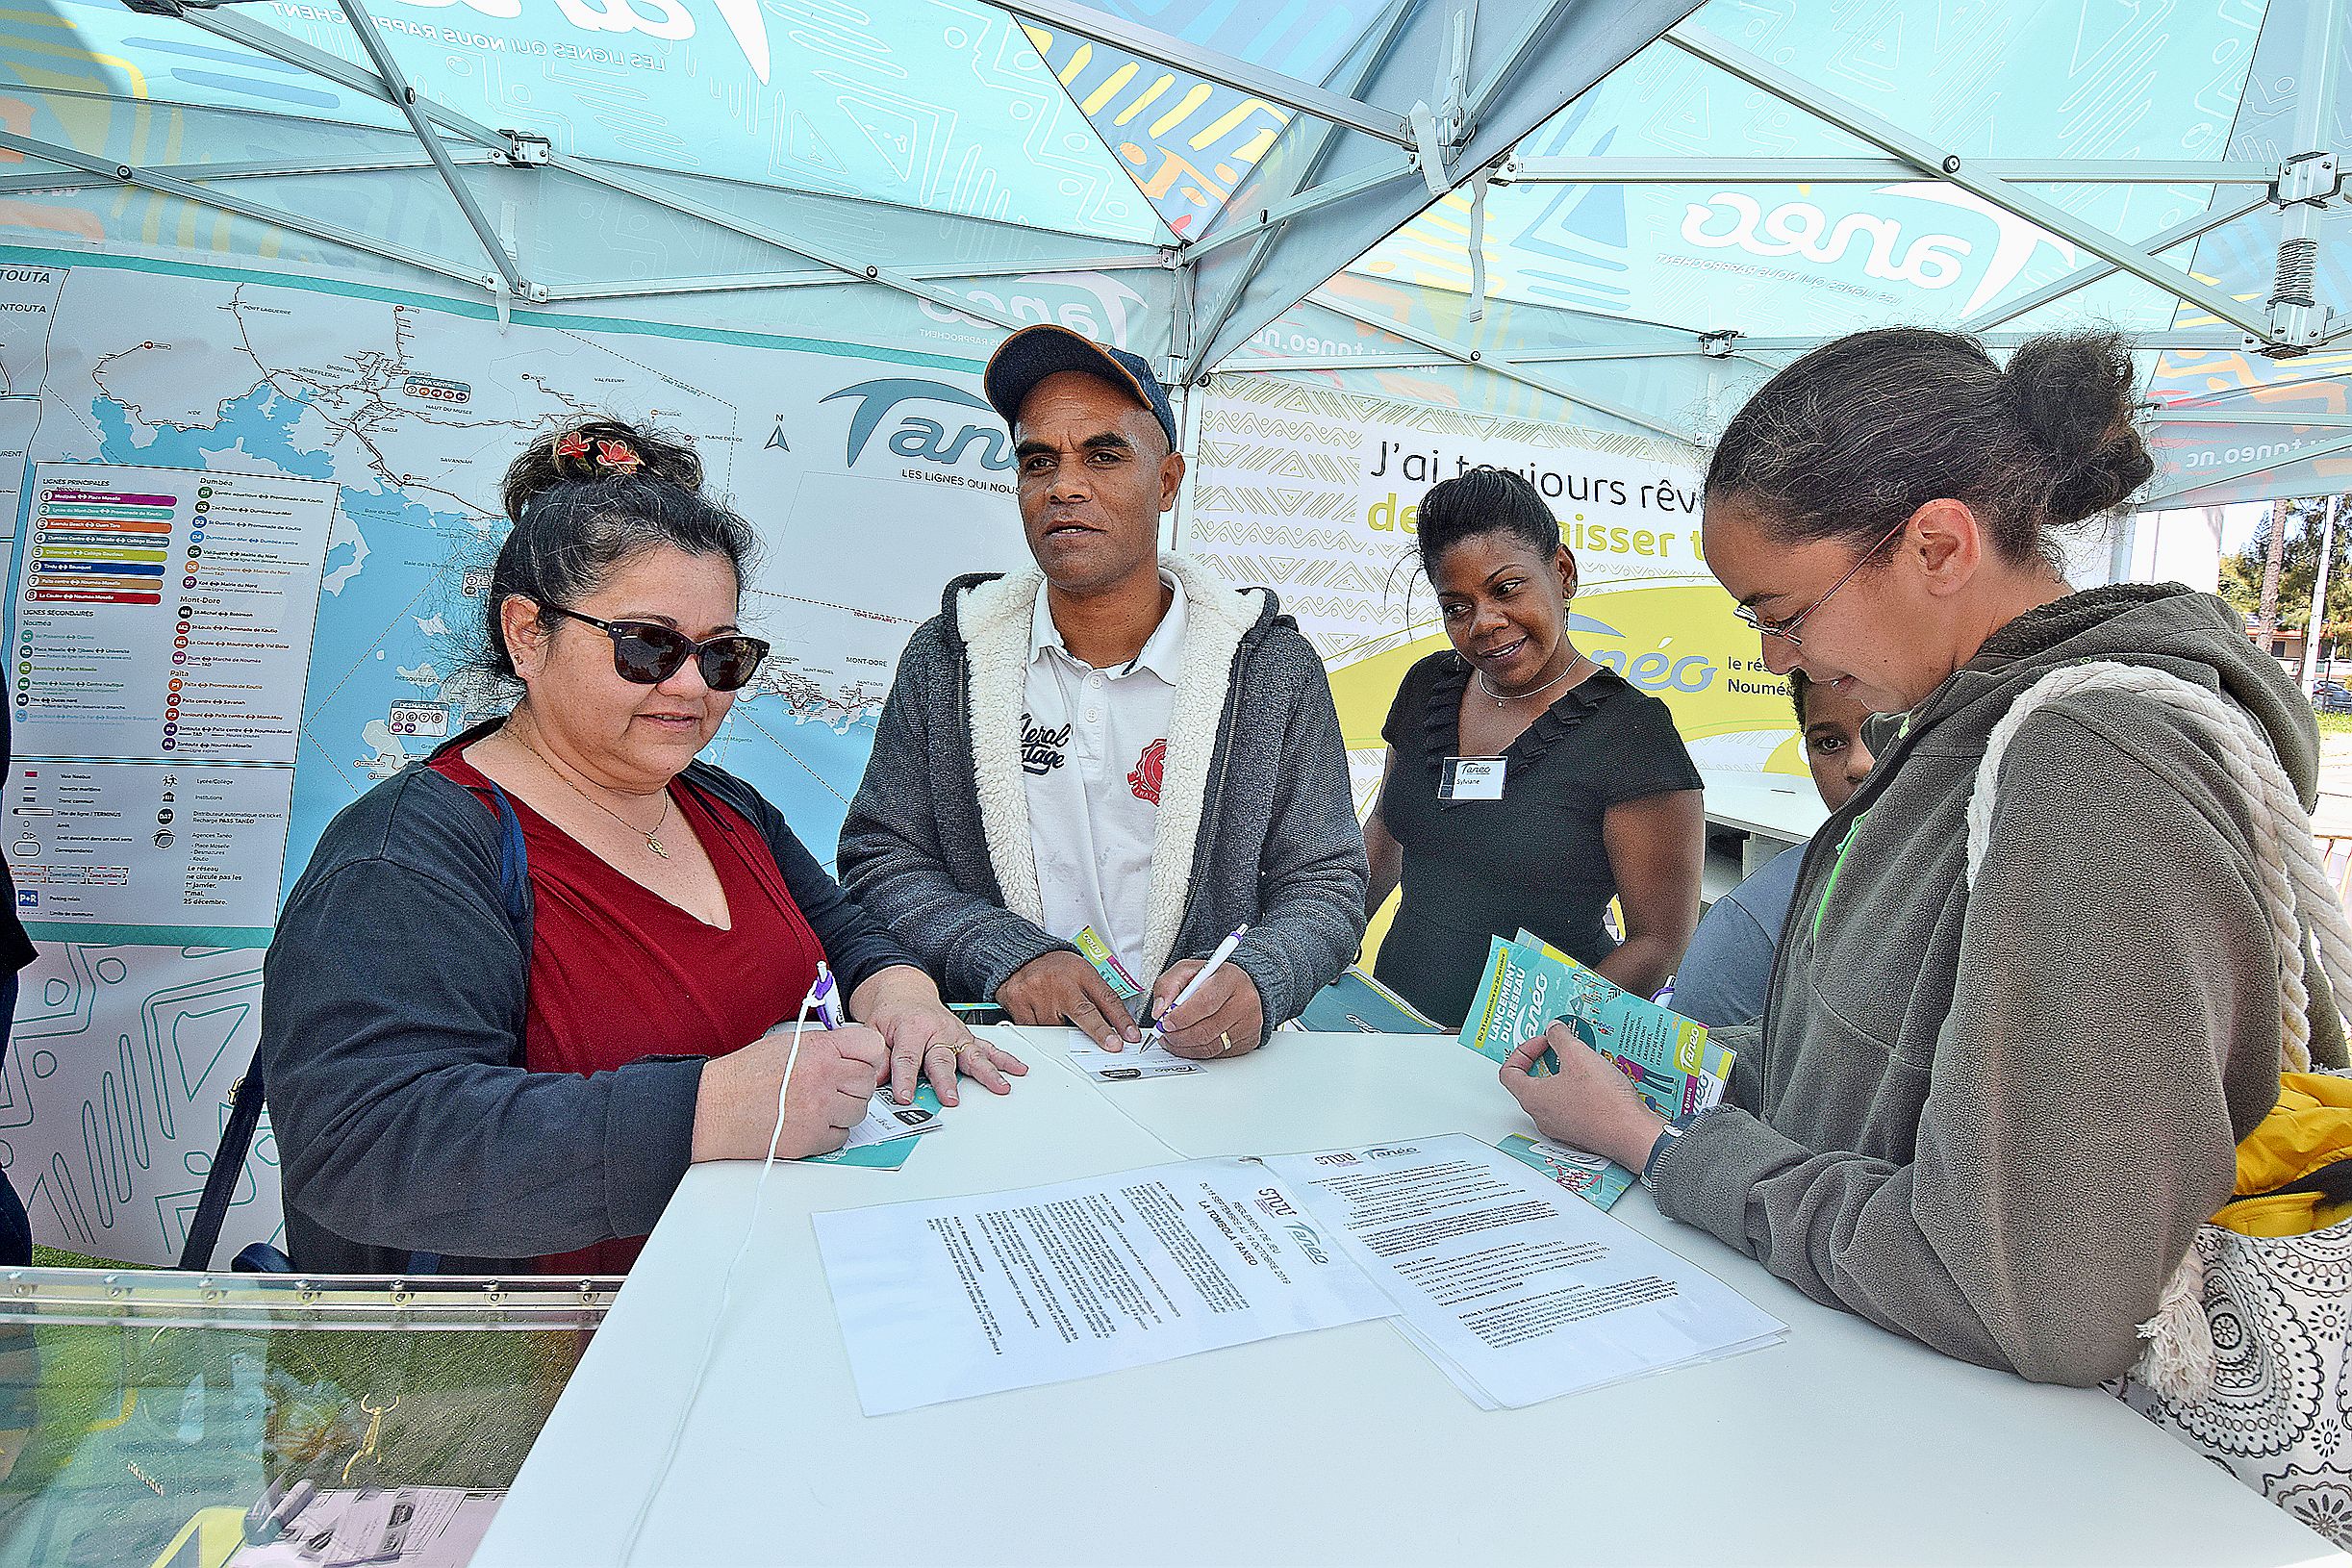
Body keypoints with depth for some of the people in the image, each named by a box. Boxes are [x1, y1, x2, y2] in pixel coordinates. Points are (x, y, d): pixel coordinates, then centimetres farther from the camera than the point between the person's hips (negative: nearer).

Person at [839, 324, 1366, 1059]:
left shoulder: (1274, 669, 0)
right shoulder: (944, 658, 4)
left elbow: (1325, 887, 2)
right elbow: (880, 859, 6)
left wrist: (1255, 980, -20)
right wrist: (1005, 955, -12)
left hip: (1199, 1062, 0)